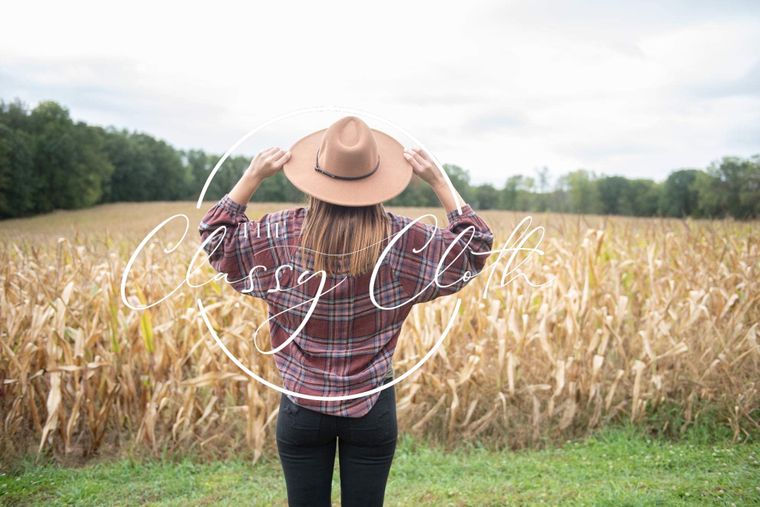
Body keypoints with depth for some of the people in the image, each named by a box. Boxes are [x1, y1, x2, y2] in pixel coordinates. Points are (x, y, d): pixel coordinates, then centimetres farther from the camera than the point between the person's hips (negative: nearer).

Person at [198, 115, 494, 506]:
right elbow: (475, 247, 3)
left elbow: (215, 237, 7)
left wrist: (252, 177, 0)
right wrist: (438, 181, -1)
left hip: (302, 407, 0)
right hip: (373, 407, 0)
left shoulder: (283, 234, -11)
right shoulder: (401, 239, -11)